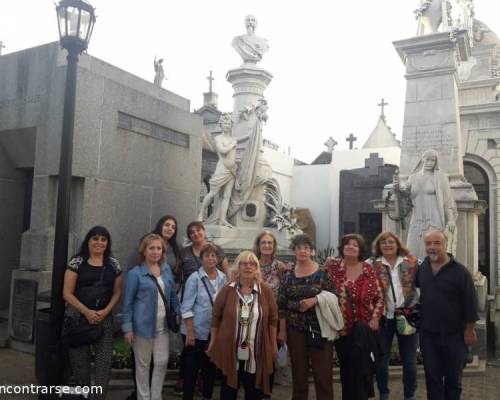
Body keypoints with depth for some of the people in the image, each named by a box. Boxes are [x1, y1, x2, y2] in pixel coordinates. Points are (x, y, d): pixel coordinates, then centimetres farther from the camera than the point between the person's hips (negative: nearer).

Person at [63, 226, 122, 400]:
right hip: (78, 316, -1)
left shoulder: (113, 264, 5)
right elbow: (67, 293, -6)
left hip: (104, 317, 2)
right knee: (80, 358, 9)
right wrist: (87, 311, -14)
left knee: (105, 359, -3)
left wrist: (105, 311, -9)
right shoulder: (77, 262, -2)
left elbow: (117, 292, 7)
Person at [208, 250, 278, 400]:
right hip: (229, 350, 0)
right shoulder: (227, 290, -5)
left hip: (257, 353, 1)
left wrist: (273, 345, 4)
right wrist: (213, 342, 2)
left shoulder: (266, 291, -3)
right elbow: (216, 317, 1)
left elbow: (273, 319, 2)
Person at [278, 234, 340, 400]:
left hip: (320, 328, -2)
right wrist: (282, 330, -1)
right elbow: (281, 304, 5)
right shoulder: (288, 275, 3)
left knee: (323, 372, 2)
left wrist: (315, 300, -16)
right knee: (298, 372, 10)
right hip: (295, 330, 2)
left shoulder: (323, 272, -3)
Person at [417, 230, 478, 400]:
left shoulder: (460, 271, -13)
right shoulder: (422, 268, 2)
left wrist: (469, 330, -10)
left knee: (453, 378, 13)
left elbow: (470, 302, -11)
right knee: (432, 377, 12)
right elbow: (413, 284, 25)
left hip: (454, 335, -3)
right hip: (428, 334, 4)